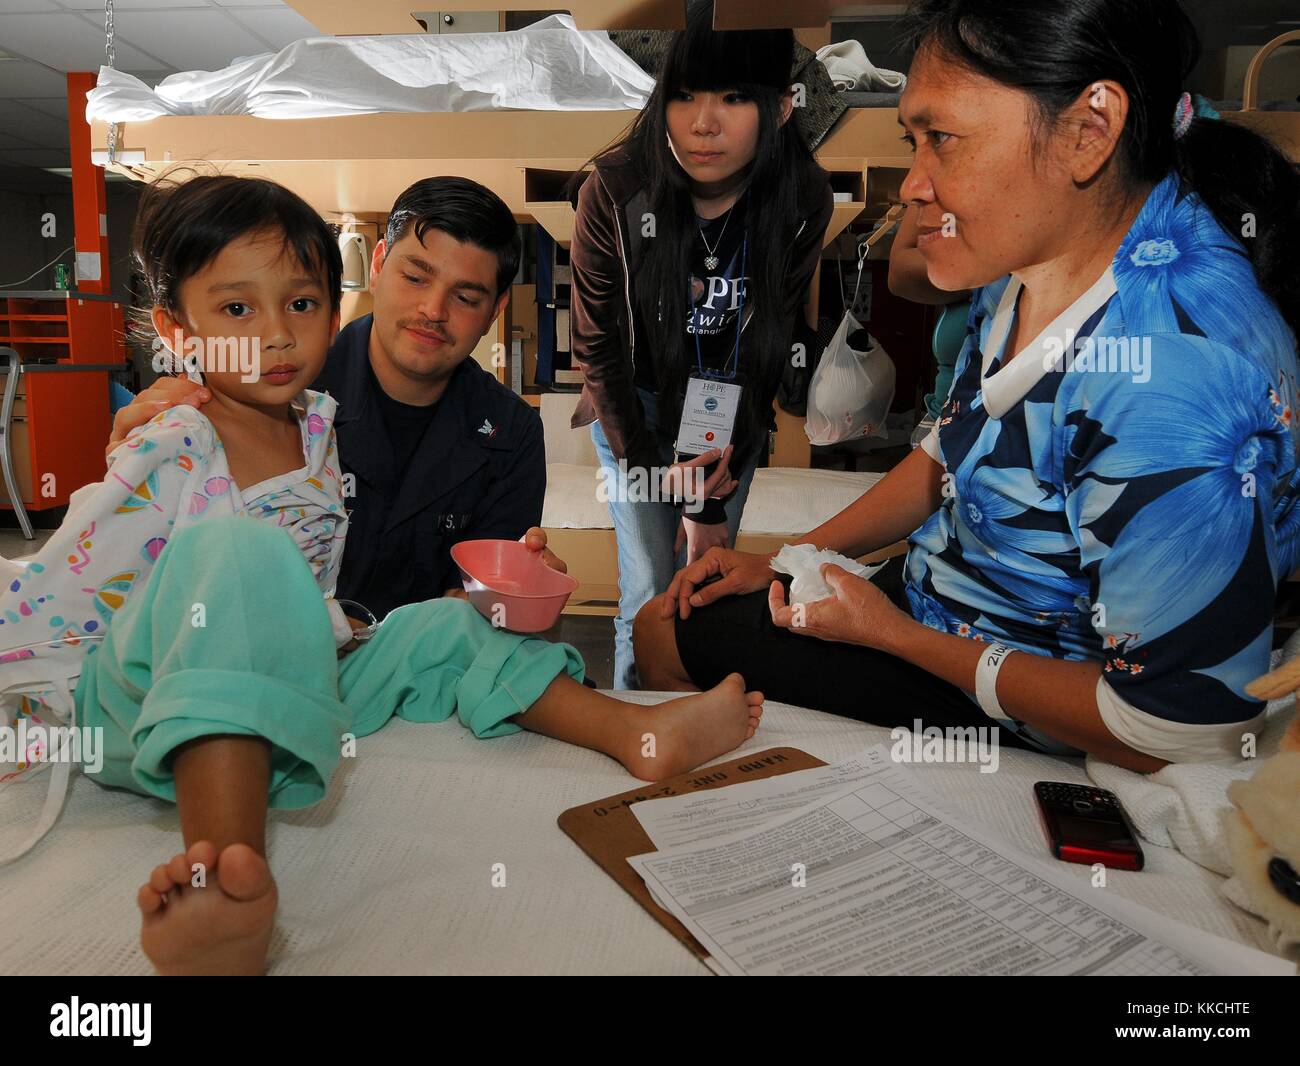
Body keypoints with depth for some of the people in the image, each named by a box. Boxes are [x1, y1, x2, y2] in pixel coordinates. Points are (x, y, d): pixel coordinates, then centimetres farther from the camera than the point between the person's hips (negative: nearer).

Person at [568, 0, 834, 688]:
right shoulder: (614, 192, -23)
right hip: (636, 405, -2)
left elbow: (767, 354, -11)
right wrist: (651, 470, -13)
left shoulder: (803, 202, -18)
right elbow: (598, 348, -12)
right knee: (651, 593, -4)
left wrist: (713, 503, -13)